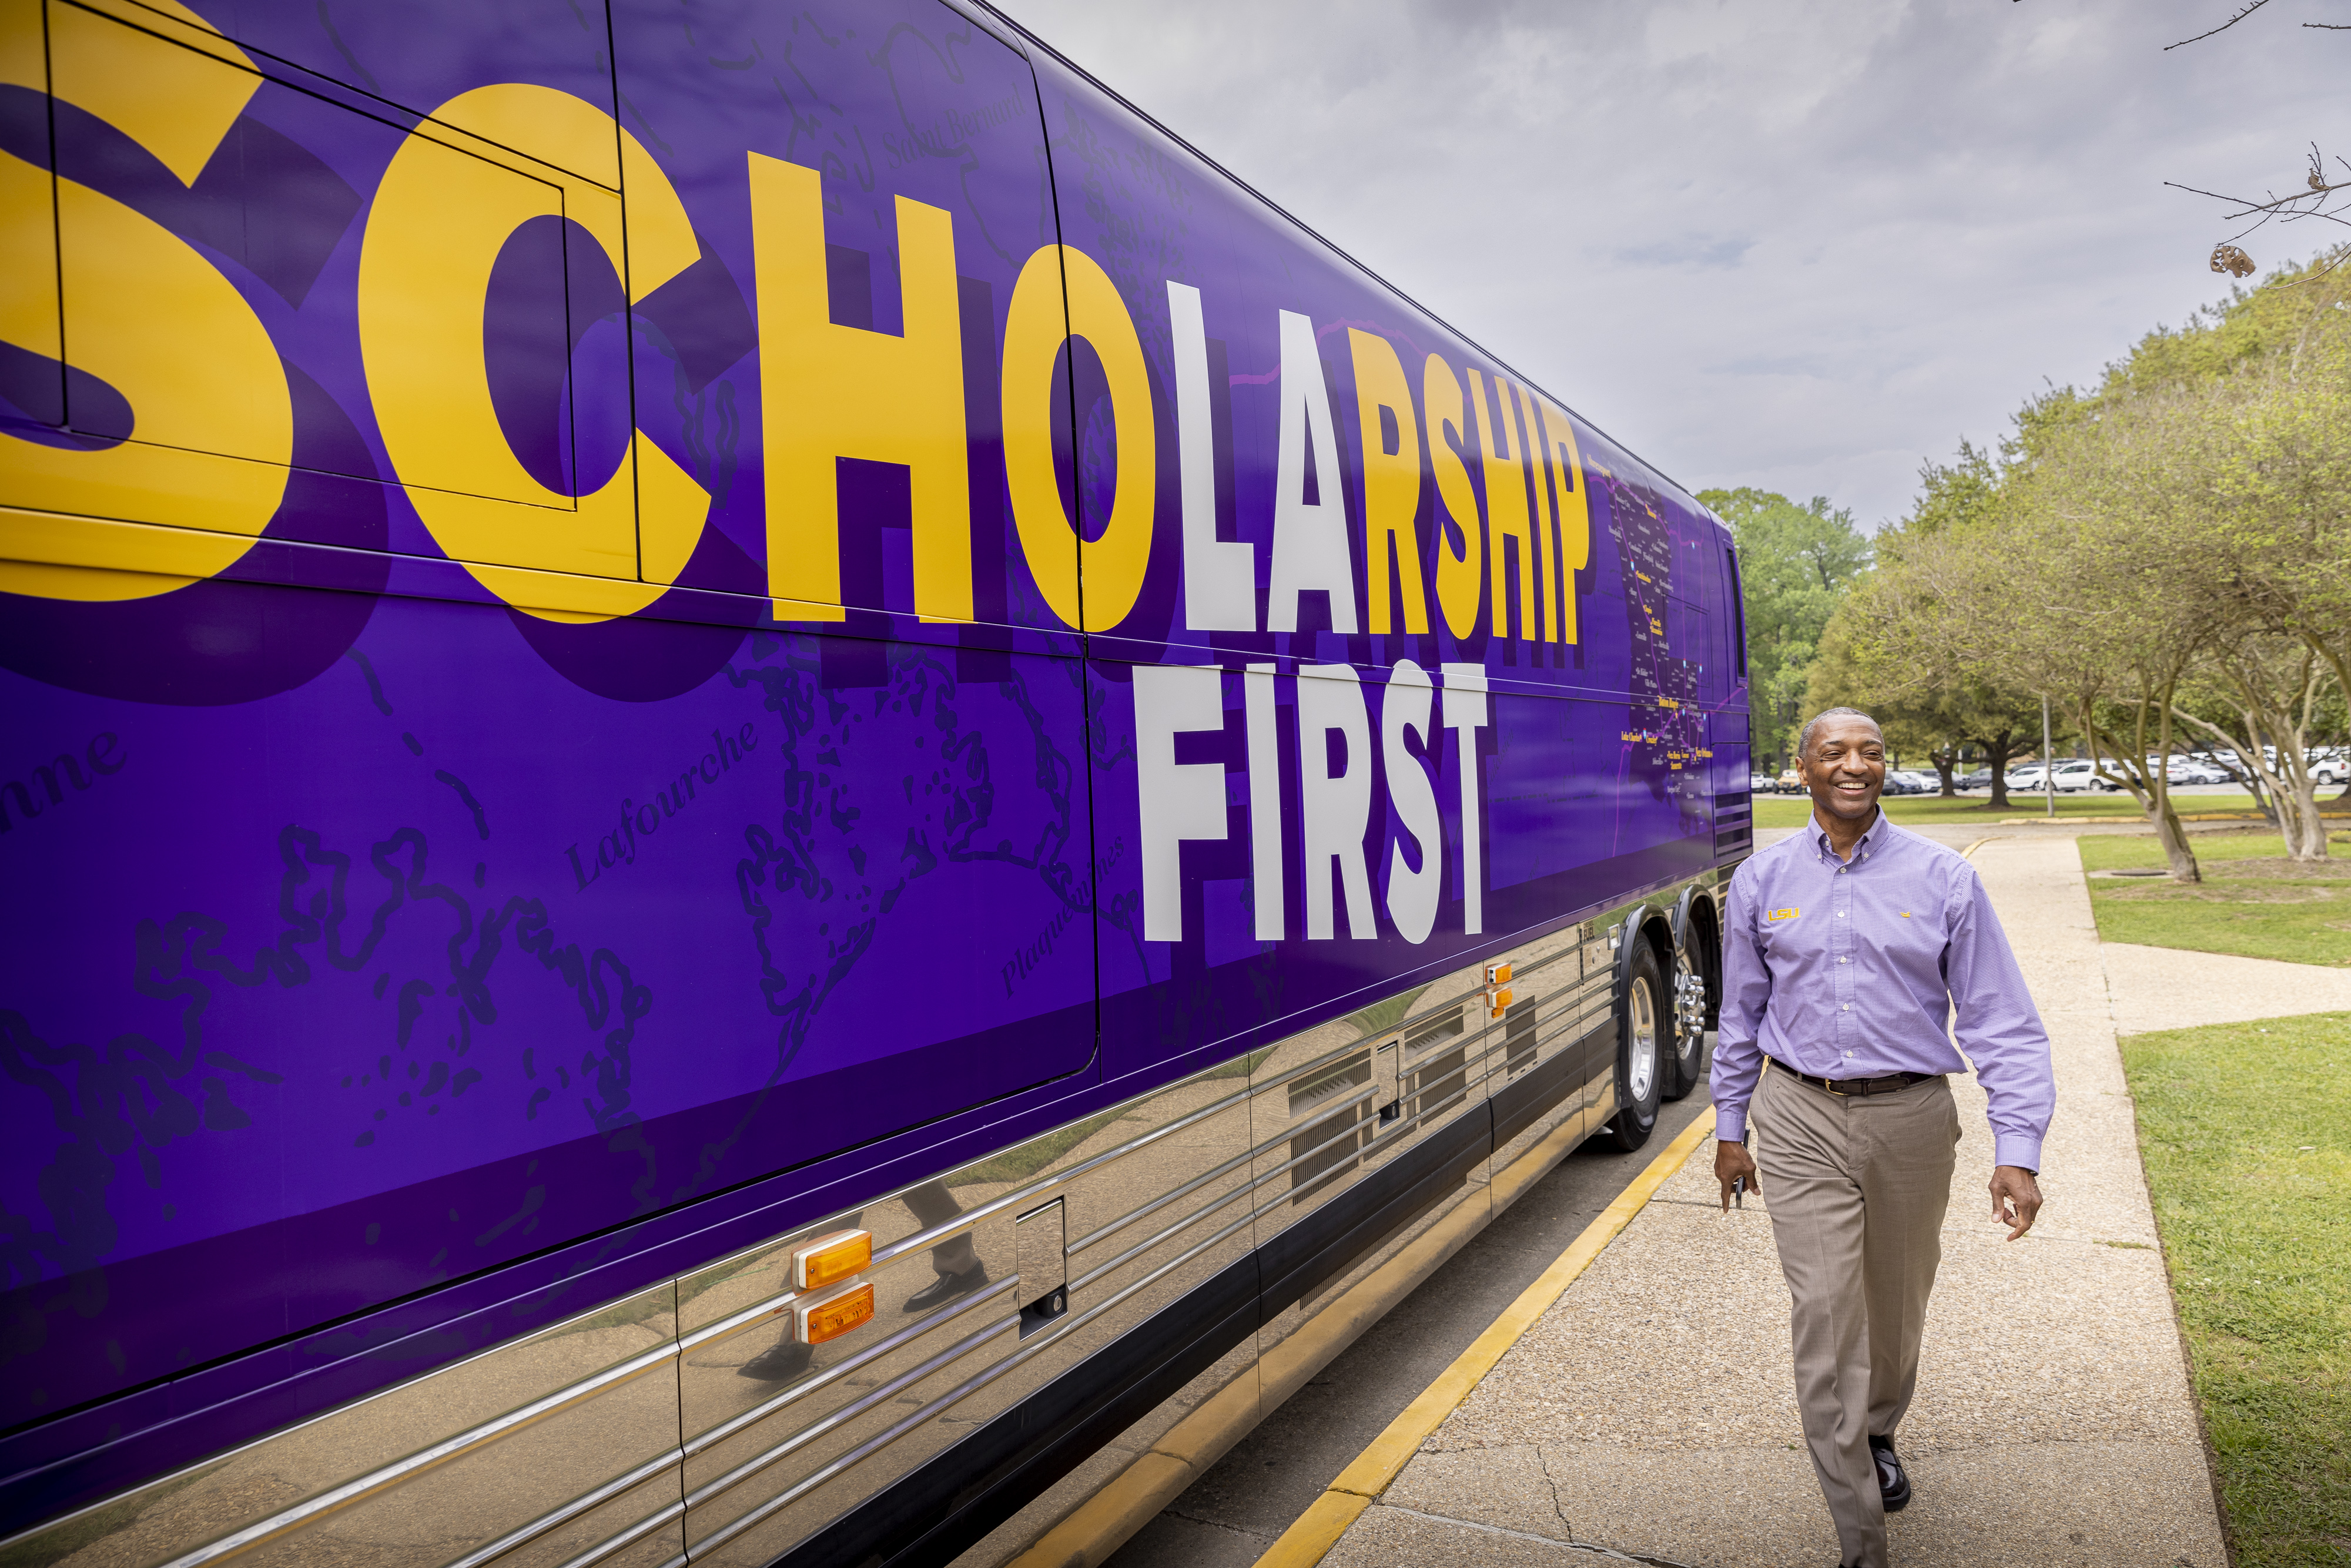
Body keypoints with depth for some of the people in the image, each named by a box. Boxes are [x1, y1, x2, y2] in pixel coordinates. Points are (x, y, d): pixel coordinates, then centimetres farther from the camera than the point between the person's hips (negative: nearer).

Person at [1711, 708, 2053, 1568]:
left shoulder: (1944, 877, -4)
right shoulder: (1762, 880, 0)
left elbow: (2001, 1018, -4)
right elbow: (1741, 1014, 10)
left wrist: (2017, 1150, -12)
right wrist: (1730, 1128, 13)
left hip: (1911, 1118, 1)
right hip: (1800, 1119, 0)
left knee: (1897, 1307, 19)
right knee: (1824, 1321, -4)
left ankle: (1877, 1435, 49)